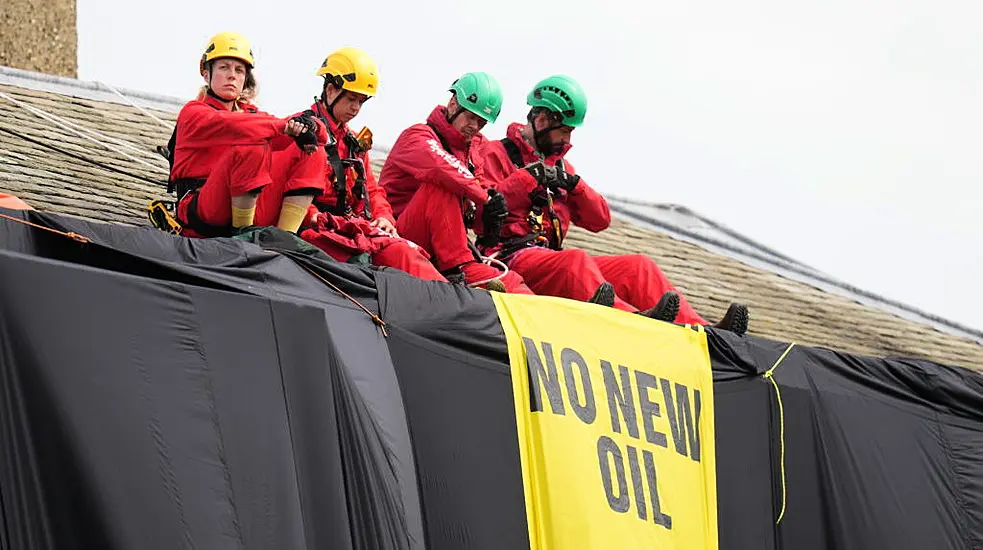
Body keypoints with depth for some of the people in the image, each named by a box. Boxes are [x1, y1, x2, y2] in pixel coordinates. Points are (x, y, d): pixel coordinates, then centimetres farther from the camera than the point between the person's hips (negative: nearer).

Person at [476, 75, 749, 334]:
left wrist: (574, 184, 3)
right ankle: (632, 320, -63)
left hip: (550, 255, 8)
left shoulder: (560, 165, 27)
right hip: (512, 257, -8)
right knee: (576, 261, -38)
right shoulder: (496, 154, 5)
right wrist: (526, 178, -13)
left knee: (638, 266, -8)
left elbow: (599, 221, 19)